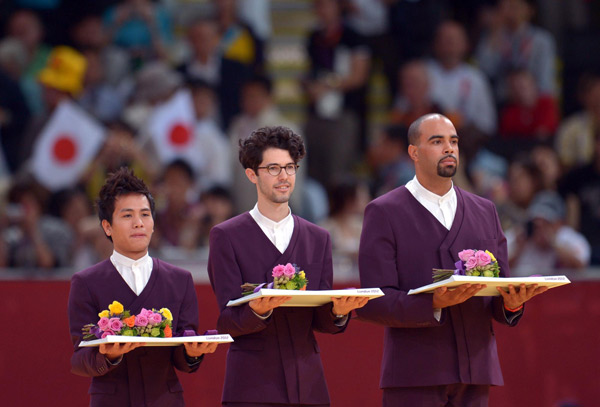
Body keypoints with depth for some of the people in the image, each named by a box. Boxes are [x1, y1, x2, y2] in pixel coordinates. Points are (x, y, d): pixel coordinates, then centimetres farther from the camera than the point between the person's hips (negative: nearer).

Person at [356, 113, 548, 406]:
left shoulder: (484, 212, 17)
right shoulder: (384, 213, 2)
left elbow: (499, 298, 16)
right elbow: (372, 303, -7)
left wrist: (512, 302, -8)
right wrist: (434, 304, -22)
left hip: (474, 375, 4)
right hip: (413, 377, -4)